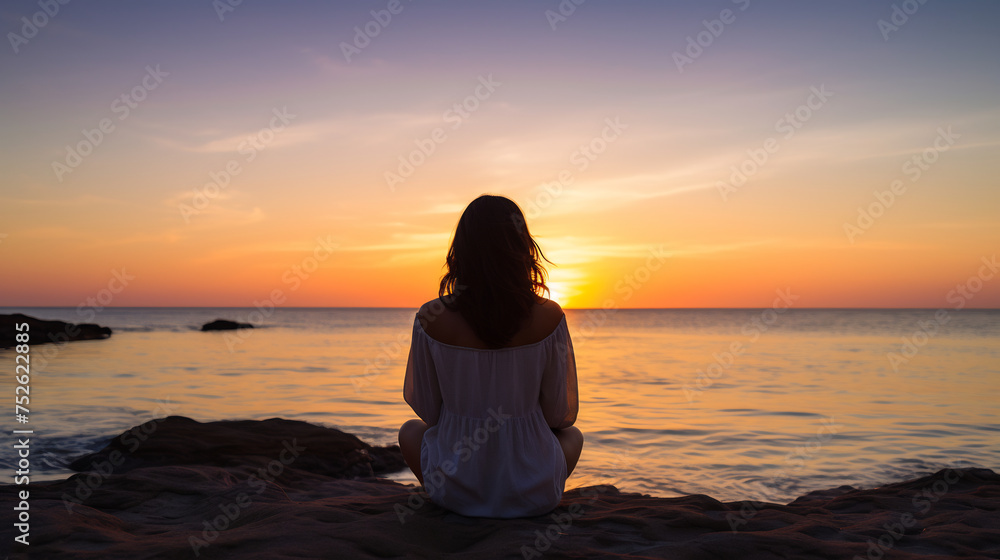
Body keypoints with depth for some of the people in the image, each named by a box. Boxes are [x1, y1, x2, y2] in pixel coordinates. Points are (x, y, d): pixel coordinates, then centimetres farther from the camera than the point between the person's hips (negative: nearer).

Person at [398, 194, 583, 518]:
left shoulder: (432, 318, -15)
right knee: (573, 435, 34)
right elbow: (562, 415, -5)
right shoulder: (548, 317, -15)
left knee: (410, 431, 33)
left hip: (454, 489, 0)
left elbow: (425, 409, -4)